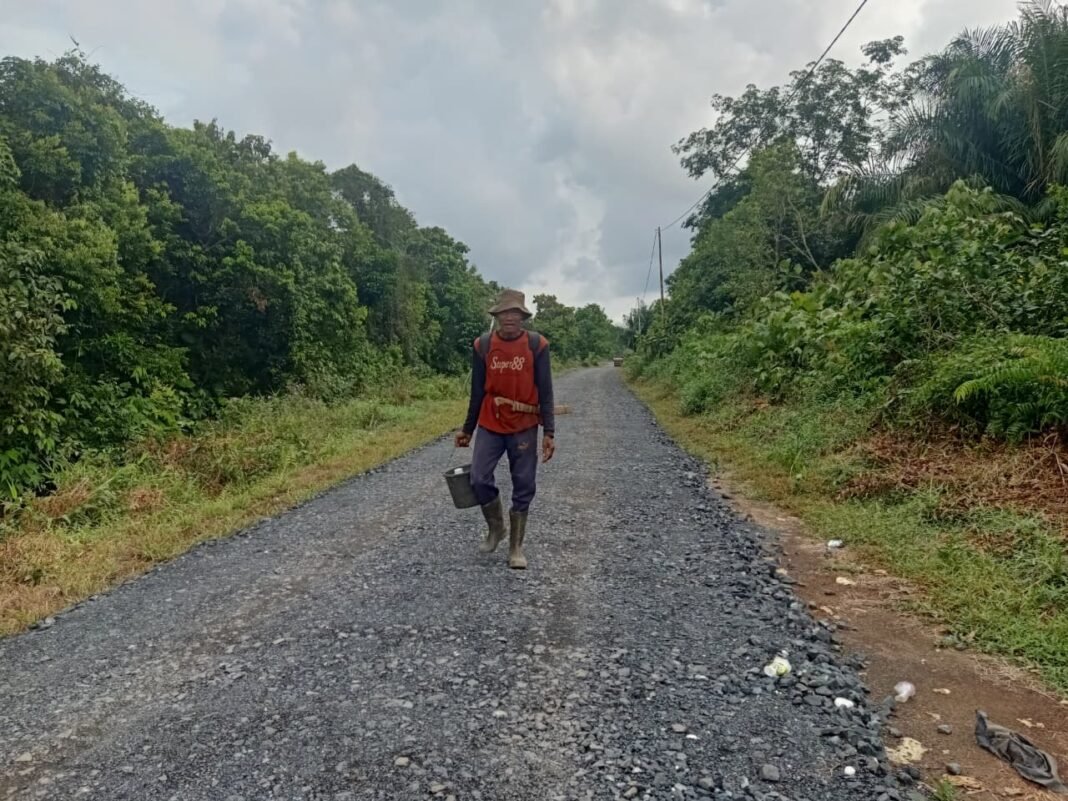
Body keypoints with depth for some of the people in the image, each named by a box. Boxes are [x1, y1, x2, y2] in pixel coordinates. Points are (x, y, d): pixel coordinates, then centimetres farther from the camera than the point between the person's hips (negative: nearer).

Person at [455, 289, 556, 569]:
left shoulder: (537, 345, -7)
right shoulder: (482, 345, -2)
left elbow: (545, 392, -5)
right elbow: (477, 392, 6)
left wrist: (549, 433, -11)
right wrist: (467, 429, 10)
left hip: (524, 428, -1)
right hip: (490, 426, 1)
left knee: (523, 487, 2)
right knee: (479, 479, -6)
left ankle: (516, 547, 16)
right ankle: (495, 527, 22)